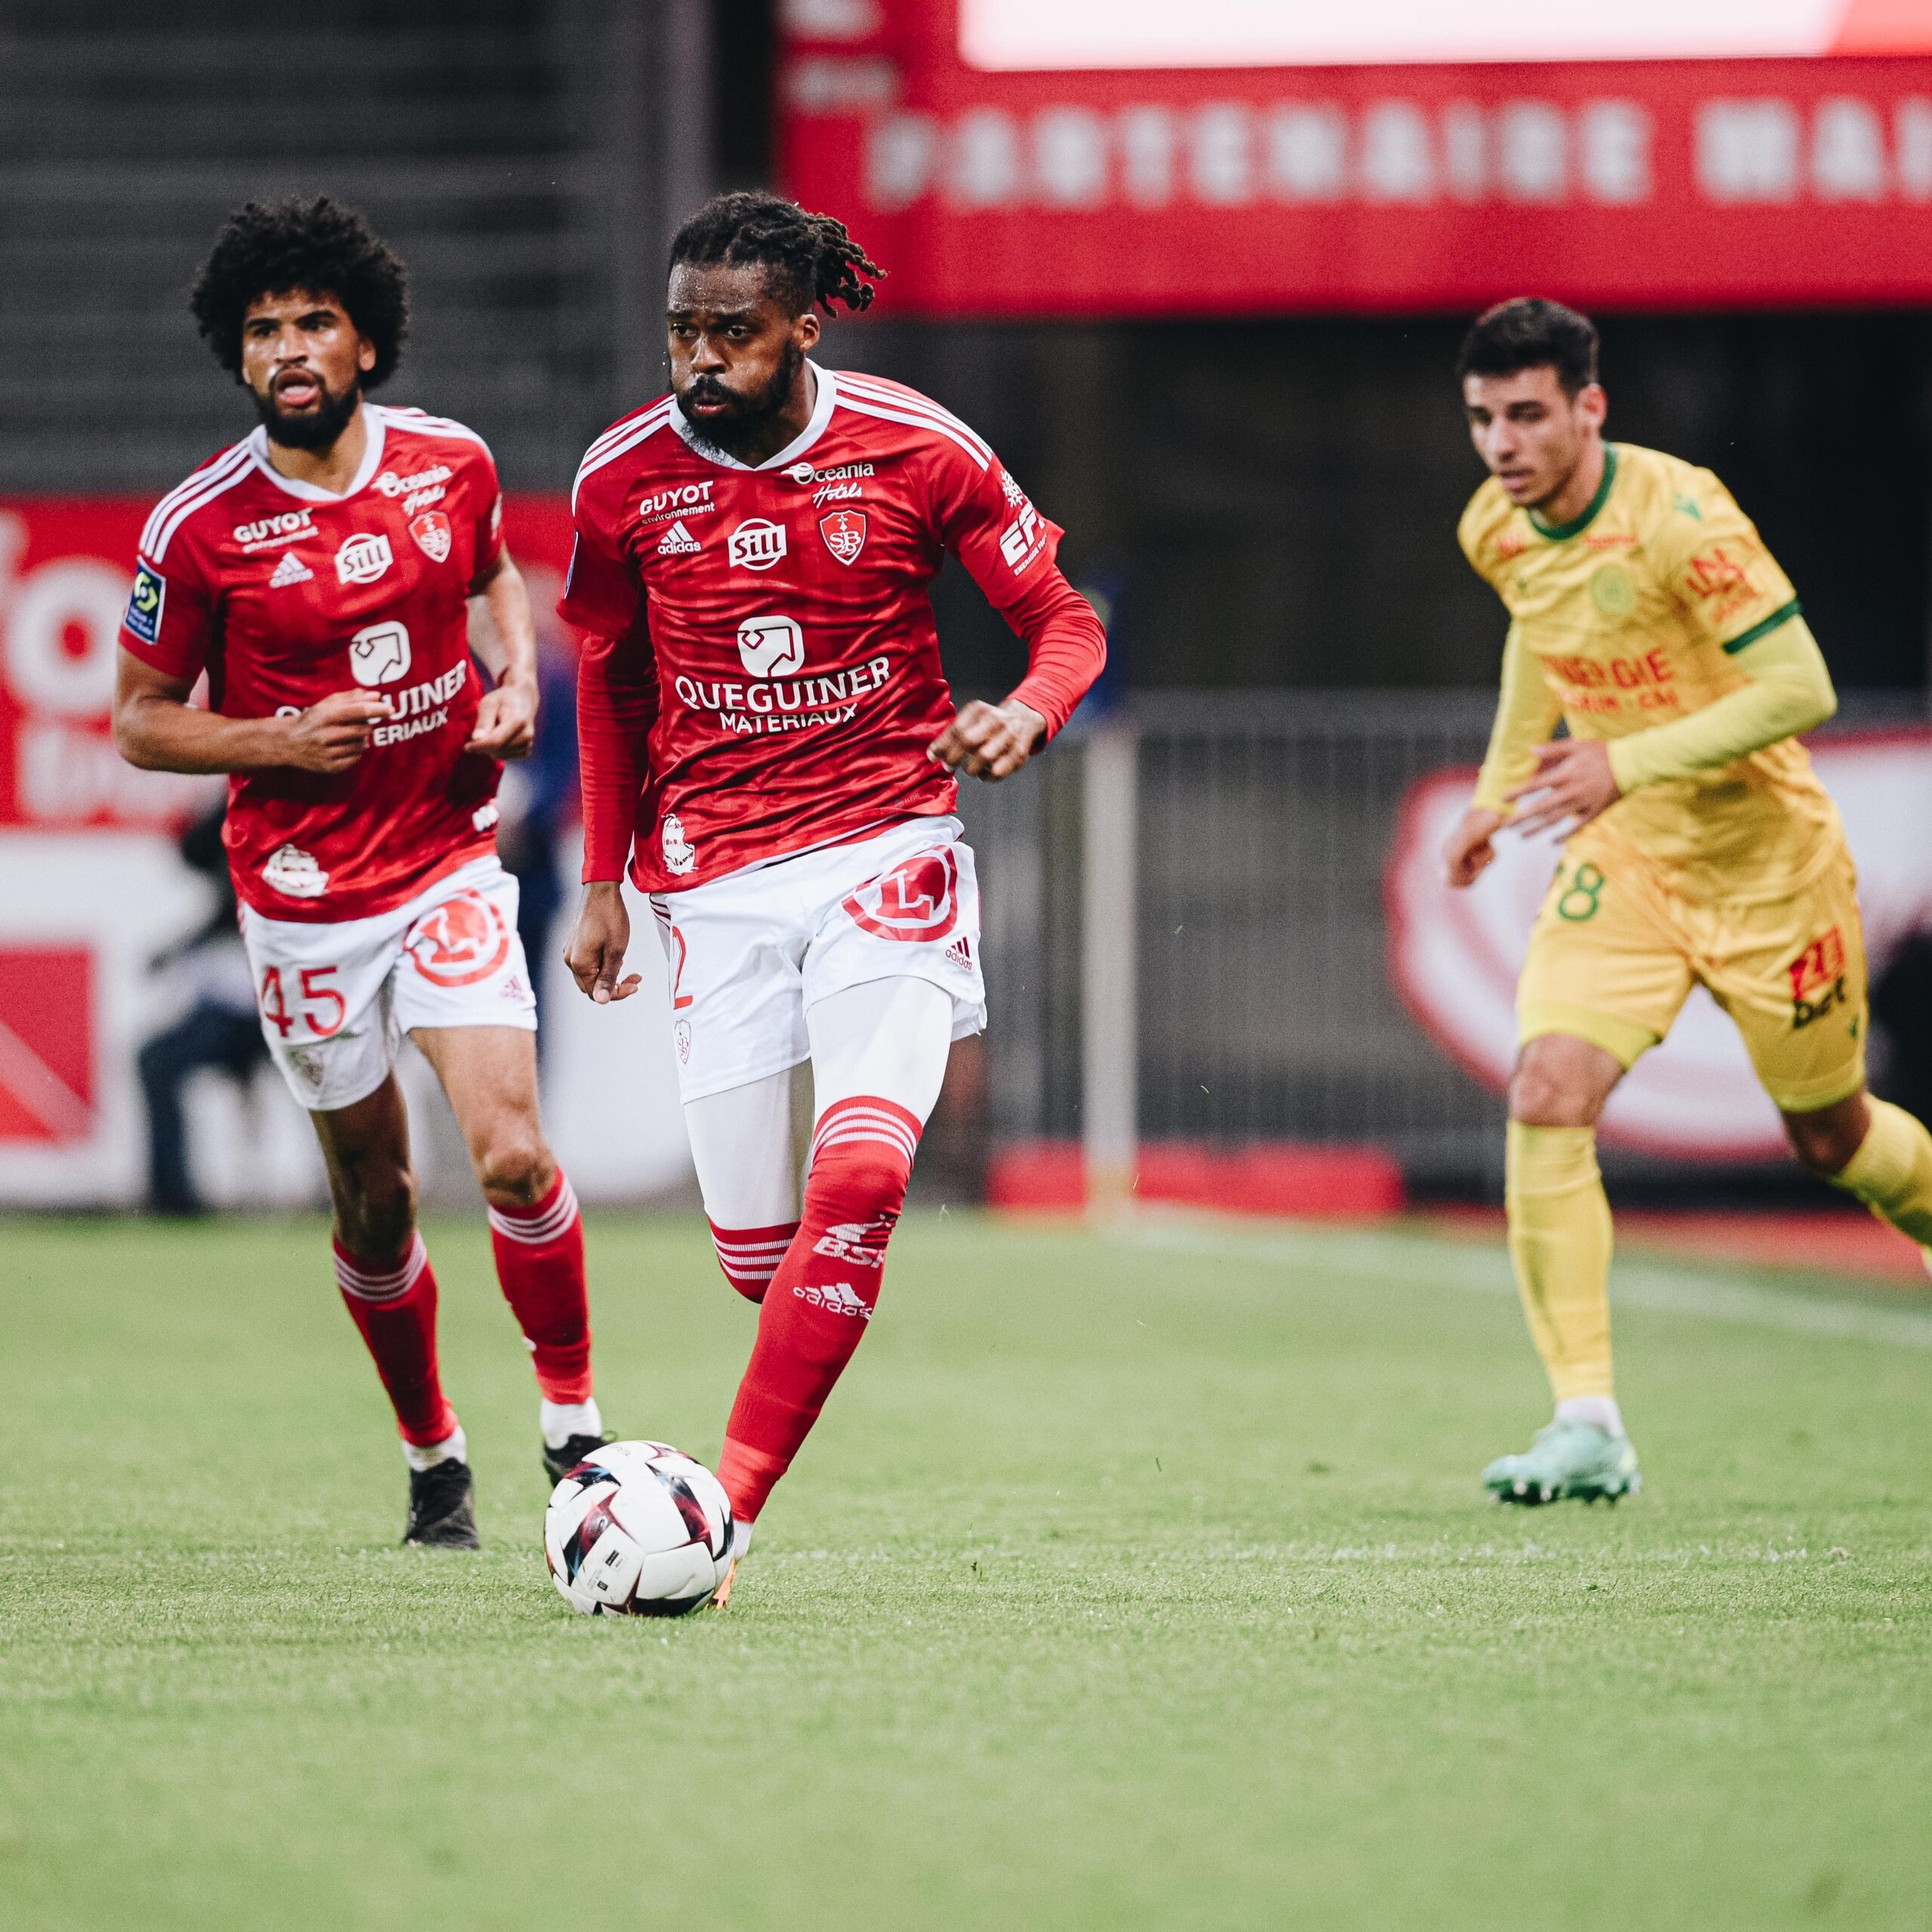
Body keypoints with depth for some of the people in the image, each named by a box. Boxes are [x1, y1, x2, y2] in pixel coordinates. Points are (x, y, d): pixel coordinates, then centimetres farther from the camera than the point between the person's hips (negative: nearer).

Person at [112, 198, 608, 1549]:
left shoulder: (453, 464, -2)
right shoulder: (199, 526, -10)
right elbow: (141, 725, -2)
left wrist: (519, 683, 1)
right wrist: (279, 743, -18)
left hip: (452, 865, 1)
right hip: (303, 898, -1)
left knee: (512, 1155, -16)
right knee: (375, 1201, 8)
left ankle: (574, 1422, 2)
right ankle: (434, 1461, 28)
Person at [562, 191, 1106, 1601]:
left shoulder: (918, 451, -5)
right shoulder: (624, 477, 0)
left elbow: (1064, 619, 4)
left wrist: (1029, 712, -17)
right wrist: (605, 878, 14)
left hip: (885, 845, -2)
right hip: (714, 876, 2)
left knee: (861, 1175, -21)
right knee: (751, 1238, -2)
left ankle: (729, 1506, -21)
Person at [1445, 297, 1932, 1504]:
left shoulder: (1678, 517, -26)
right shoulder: (1495, 531, -5)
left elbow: (1801, 689, -28)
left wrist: (1626, 766, -33)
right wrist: (1499, 788, 20)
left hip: (1765, 861, -4)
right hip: (1622, 860, 4)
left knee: (1832, 1137, 12)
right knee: (1547, 1100, -18)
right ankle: (1589, 1427, -18)